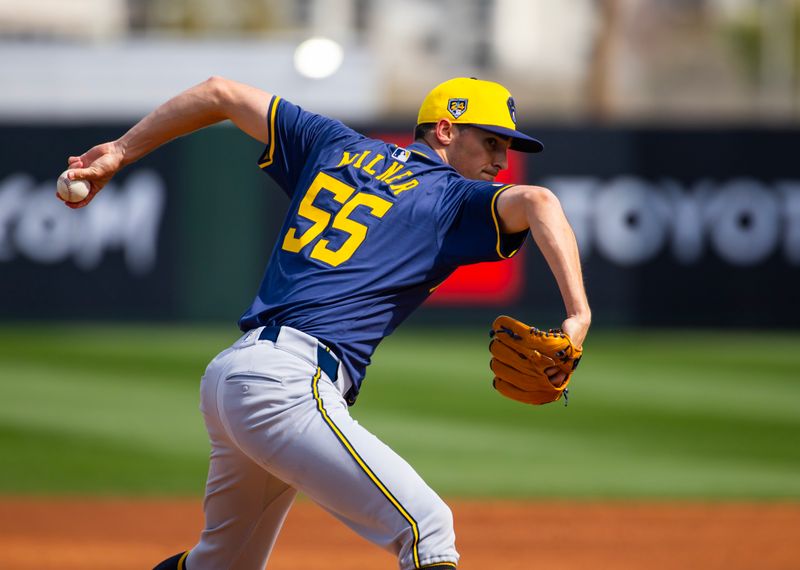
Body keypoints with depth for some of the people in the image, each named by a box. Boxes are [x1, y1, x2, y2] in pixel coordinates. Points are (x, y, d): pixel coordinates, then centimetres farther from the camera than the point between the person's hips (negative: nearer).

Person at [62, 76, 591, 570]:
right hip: (290, 383, -8)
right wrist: (579, 316, -21)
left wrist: (121, 151, 34)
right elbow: (536, 202, -14)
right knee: (426, 525, -16)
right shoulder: (453, 199, 5)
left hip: (226, 374, 8)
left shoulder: (336, 146, 23)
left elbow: (221, 92, 28)